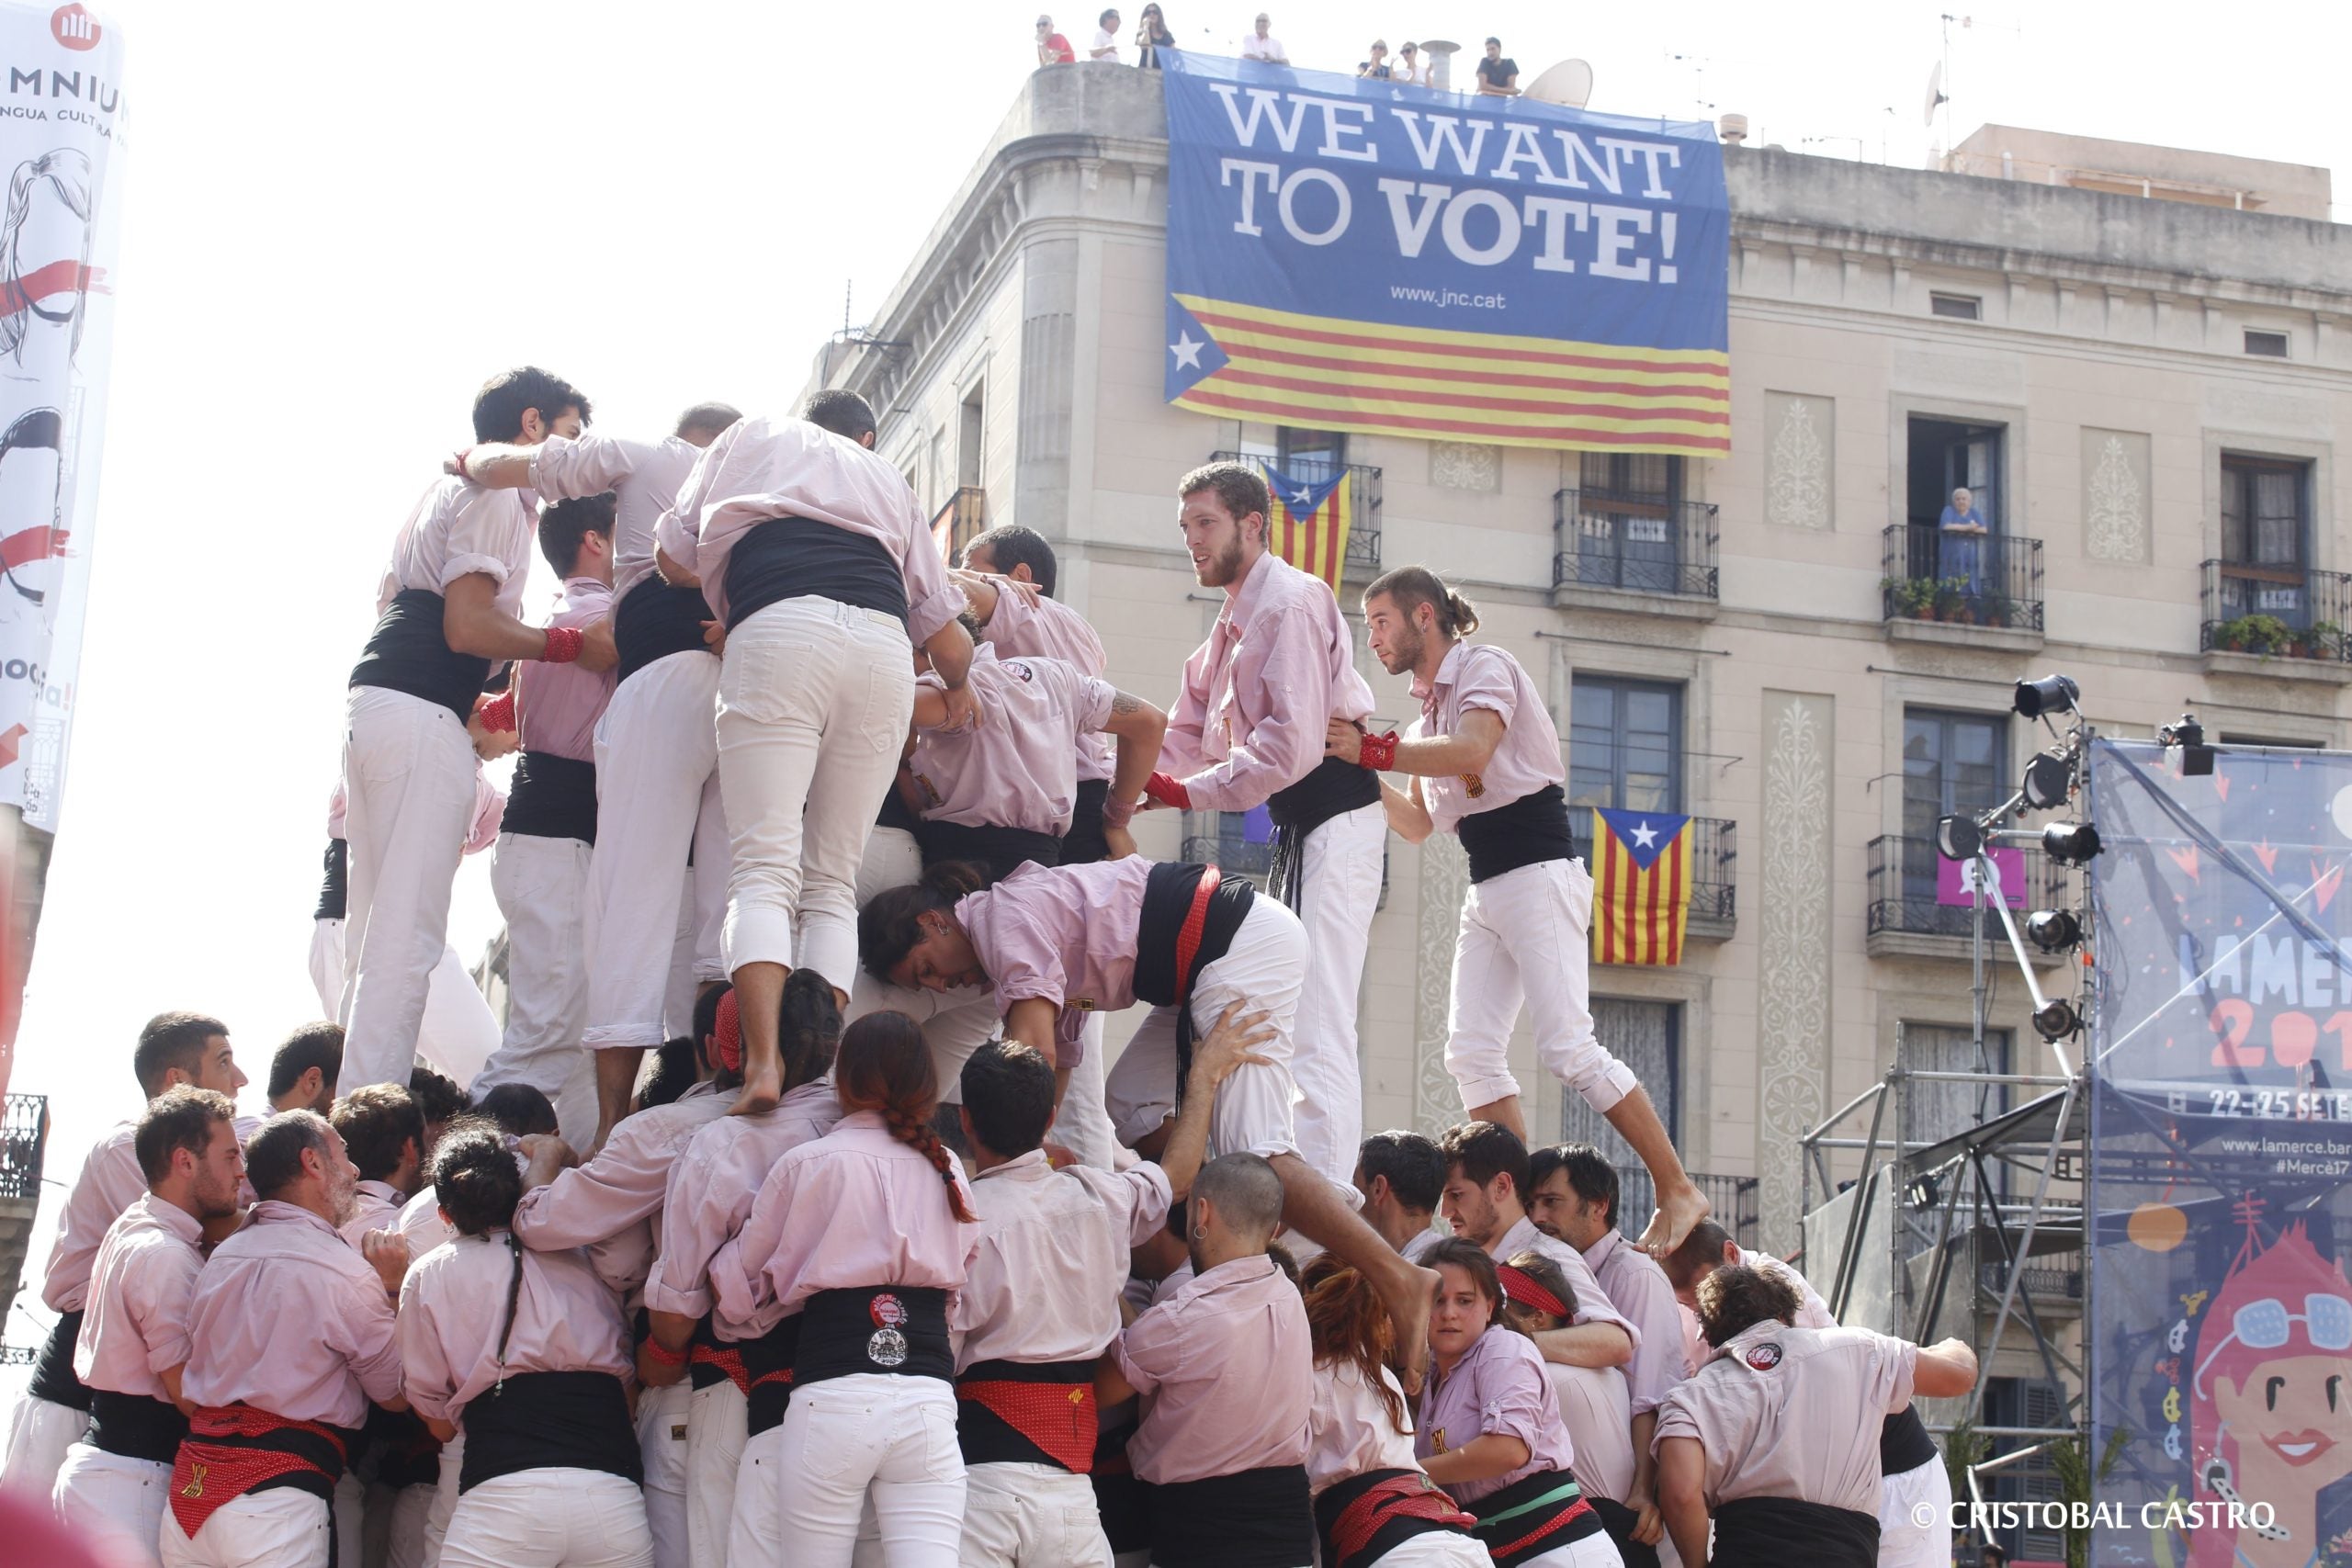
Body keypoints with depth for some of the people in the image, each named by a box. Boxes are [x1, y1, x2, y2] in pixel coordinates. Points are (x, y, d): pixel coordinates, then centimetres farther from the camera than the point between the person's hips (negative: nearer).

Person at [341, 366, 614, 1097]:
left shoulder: (448, 490, 26)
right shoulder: (495, 494, -4)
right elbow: (466, 627, -13)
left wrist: (475, 715, 29)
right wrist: (573, 644, -8)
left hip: (372, 708, 10)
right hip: (421, 716, -10)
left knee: (375, 932, 10)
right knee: (408, 936, -13)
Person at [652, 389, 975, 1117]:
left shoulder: (753, 436, 31)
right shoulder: (888, 478, 35)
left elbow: (673, 556, 26)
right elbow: (948, 638, 30)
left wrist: (713, 582, 48)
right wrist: (958, 685, 52)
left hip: (778, 628, -2)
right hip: (883, 645, 2)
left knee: (763, 868, -9)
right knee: (833, 879, 7)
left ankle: (762, 1063, -29)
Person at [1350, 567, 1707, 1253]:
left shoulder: (1485, 667, -6)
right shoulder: (1429, 709, 18)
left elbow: (1471, 752, -26)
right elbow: (1417, 824, 18)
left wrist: (1372, 749, -24)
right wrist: (1359, 769, 5)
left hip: (1538, 874, -9)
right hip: (1486, 889, 9)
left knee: (1568, 1046, -16)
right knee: (1471, 1051, -4)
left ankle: (1678, 1191, -9)